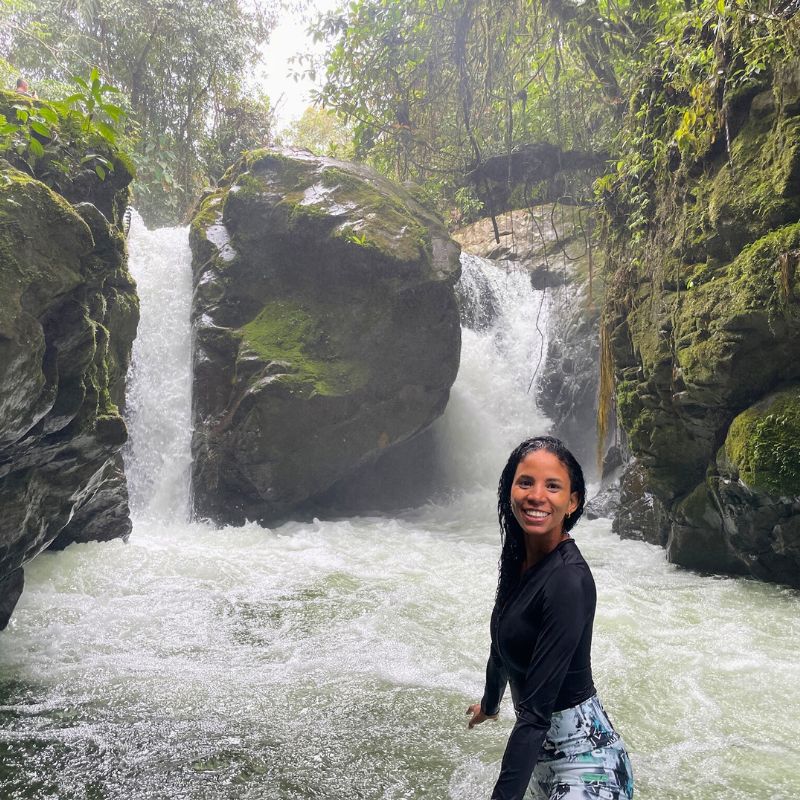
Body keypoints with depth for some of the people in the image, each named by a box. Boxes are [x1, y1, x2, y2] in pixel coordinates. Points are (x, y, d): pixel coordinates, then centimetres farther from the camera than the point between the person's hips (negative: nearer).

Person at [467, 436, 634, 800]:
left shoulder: (569, 581, -27)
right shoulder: (518, 558, -3)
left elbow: (537, 709, -29)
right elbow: (503, 647, 14)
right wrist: (489, 703, 28)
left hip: (582, 759, -8)